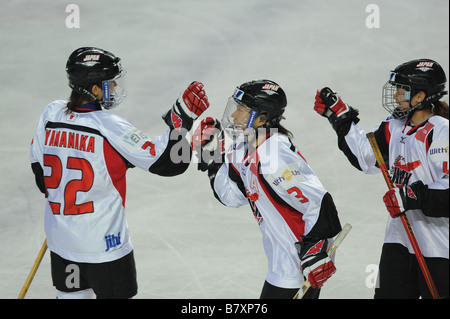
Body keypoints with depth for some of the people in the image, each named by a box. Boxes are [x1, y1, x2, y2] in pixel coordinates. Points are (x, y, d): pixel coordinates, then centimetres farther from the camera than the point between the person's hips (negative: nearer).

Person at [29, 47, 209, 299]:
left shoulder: (51, 114, -4)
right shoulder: (110, 127, -21)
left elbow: (38, 168, 9)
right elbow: (168, 163, -23)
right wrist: (182, 118, -20)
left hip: (60, 238, 6)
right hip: (104, 243, -6)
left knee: (73, 293, 21)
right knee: (117, 293, 9)